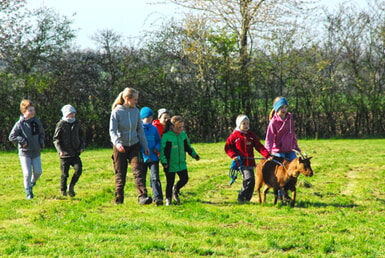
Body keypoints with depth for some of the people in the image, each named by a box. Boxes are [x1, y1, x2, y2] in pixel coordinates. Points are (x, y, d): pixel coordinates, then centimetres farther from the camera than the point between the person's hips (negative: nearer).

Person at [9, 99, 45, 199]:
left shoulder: (37, 122, 4)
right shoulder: (20, 124, -10)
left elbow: (42, 133, 19)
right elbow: (11, 137, -6)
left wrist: (41, 142, 3)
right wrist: (22, 141, -15)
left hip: (36, 152, 4)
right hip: (24, 153, -4)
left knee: (38, 171, -2)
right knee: (27, 173, -6)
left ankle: (32, 182, 30)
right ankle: (28, 192, 11)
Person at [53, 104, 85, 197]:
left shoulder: (76, 123, 8)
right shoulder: (61, 125, -7)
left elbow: (81, 135, 21)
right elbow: (56, 139, -6)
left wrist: (82, 146, 8)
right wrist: (60, 150, -17)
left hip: (75, 153, 4)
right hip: (65, 153, -4)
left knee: (78, 169, -11)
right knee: (65, 174, 3)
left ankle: (71, 186, 9)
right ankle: (63, 191, 21)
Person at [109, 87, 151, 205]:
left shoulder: (136, 111, 3)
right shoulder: (117, 112, -10)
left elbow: (140, 129, 12)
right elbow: (112, 131, -15)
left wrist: (145, 146, 12)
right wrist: (117, 143, -32)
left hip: (134, 145, 3)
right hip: (120, 147, -3)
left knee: (138, 170, -12)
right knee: (120, 173, 6)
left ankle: (142, 196, -21)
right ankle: (118, 199, 18)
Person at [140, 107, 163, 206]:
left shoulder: (154, 129, 8)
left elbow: (158, 141, 19)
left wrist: (157, 147, -5)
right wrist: (144, 155, -11)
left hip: (153, 157, 1)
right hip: (142, 158, -1)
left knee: (155, 177, -11)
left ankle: (158, 198, -20)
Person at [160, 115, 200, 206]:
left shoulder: (183, 134, 5)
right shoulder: (166, 136, -13)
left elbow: (187, 147, 19)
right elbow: (162, 150, -13)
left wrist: (194, 154, 11)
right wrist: (164, 161, -20)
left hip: (181, 163, 5)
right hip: (170, 164, -5)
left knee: (184, 179, 3)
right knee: (170, 182, 2)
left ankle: (175, 190, 31)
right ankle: (168, 199, 18)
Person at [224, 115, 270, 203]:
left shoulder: (252, 135, 11)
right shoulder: (234, 136, 1)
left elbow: (259, 146, 6)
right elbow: (227, 147, 5)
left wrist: (267, 155, -8)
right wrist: (233, 156, -12)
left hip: (250, 162, 5)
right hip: (241, 163, -5)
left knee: (252, 182, 6)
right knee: (249, 178, -22)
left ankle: (247, 199, 19)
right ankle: (241, 197, -11)